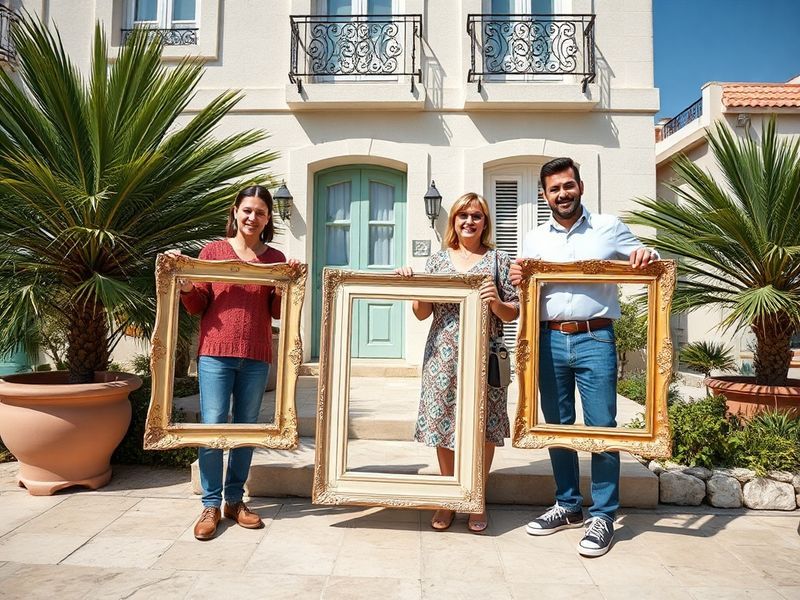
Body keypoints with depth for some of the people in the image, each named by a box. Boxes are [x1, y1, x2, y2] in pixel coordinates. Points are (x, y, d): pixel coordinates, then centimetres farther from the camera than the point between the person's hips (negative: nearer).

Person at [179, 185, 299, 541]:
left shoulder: (276, 259, 8)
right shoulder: (212, 251, 5)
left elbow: (278, 312, 7)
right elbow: (197, 307, 6)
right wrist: (186, 287, -13)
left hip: (256, 357, 2)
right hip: (215, 352, -1)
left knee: (247, 428, 9)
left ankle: (235, 500, 23)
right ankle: (211, 505, 12)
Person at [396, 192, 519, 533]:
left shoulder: (498, 260, 6)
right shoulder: (437, 260, 11)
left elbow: (514, 312, 4)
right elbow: (422, 313, 9)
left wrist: (497, 303, -16)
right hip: (443, 356, 2)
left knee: (483, 426, 4)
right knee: (443, 424, 6)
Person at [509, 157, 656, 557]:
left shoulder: (609, 228, 7)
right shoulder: (533, 239, 14)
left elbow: (647, 265, 11)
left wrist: (646, 257, -12)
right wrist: (518, 283, -8)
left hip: (595, 339, -3)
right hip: (550, 340, 3)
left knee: (601, 426, -2)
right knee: (557, 427, 11)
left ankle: (603, 516, 12)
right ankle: (568, 505, 26)